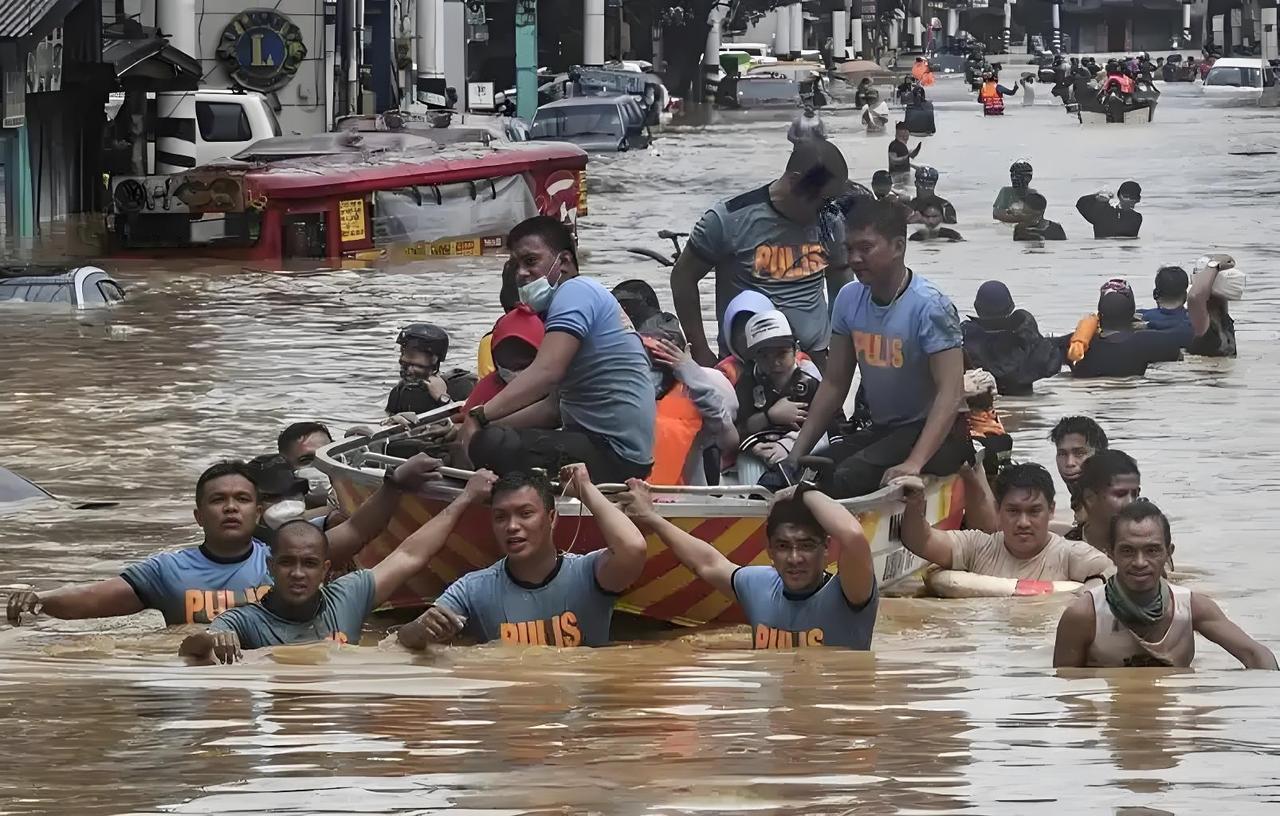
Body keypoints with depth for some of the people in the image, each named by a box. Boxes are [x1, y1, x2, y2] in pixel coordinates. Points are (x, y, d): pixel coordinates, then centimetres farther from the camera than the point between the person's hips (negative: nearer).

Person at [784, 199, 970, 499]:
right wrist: (797, 453, 3)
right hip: (881, 431, 7)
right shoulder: (850, 299, 3)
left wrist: (914, 463, -35)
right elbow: (834, 384, 10)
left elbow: (950, 393, -24)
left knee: (849, 477, -30)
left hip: (932, 432, -6)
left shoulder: (929, 306, -18)